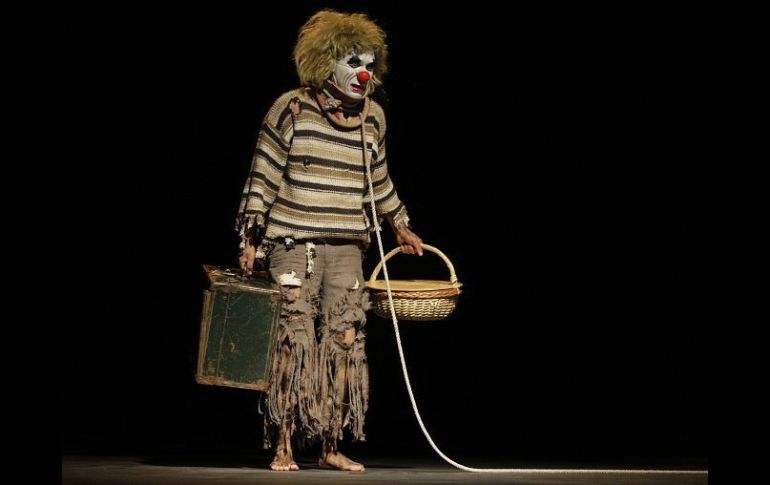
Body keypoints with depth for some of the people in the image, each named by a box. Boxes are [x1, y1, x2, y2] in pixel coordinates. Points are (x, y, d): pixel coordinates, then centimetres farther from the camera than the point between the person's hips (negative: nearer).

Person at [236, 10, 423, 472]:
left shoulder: (373, 117, 10)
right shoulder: (291, 109, -4)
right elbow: (263, 176, -1)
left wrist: (400, 225, 30)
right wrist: (251, 239, -4)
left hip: (348, 250, 4)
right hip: (294, 246, -4)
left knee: (345, 343, 1)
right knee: (294, 341, -7)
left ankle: (332, 447, 9)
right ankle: (283, 447, 1)